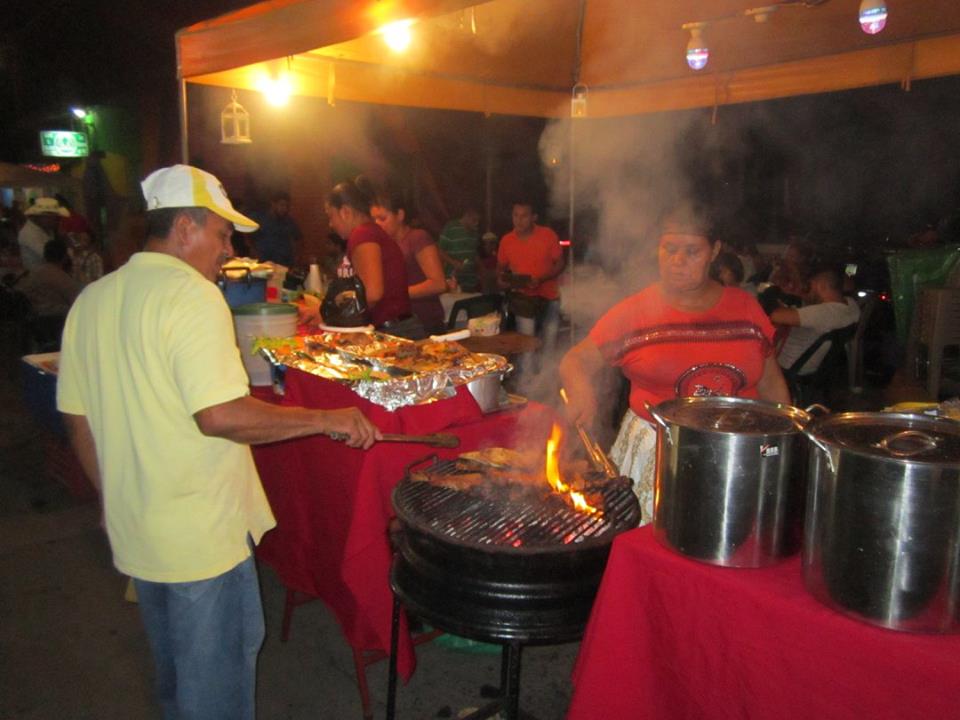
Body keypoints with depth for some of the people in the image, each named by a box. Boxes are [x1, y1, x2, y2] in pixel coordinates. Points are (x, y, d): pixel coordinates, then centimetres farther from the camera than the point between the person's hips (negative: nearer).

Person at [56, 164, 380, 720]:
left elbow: (77, 417, 10)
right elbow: (221, 416, -29)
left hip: (134, 527, 8)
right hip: (203, 535, -8)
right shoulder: (193, 297, -20)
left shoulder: (91, 301, 5)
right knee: (217, 675, 12)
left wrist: (115, 498, 20)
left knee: (174, 664, 27)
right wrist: (325, 419, -20)